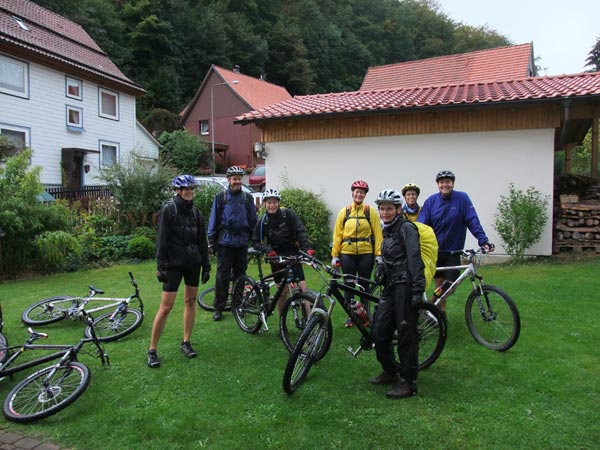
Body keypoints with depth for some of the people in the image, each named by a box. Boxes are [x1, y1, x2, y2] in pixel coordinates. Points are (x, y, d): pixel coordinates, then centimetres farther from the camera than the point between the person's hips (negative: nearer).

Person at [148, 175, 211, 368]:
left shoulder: (195, 212, 9)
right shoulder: (168, 209, -7)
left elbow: (202, 241, 11)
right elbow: (161, 239, -11)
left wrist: (206, 266, 10)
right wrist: (160, 265, -16)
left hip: (193, 262, 6)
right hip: (174, 263, -5)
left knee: (190, 301, 9)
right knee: (166, 307, -6)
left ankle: (186, 343, 22)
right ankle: (152, 350, 6)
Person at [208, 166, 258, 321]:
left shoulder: (248, 198, 9)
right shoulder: (220, 197, 4)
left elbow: (253, 220, 13)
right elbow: (213, 220, 5)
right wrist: (211, 241, 1)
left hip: (242, 242, 2)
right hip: (225, 242, -2)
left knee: (240, 274, 9)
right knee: (222, 275, -2)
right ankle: (219, 308, 7)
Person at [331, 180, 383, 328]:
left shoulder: (370, 212, 1)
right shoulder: (344, 212, 4)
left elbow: (377, 234, -1)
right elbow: (337, 234, 4)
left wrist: (379, 254, -6)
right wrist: (335, 255, 0)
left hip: (366, 254, -1)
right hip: (347, 254, 1)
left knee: (364, 285, 9)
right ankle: (350, 316, 17)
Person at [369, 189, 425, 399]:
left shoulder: (406, 228, -9)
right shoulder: (388, 230, 17)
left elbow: (415, 260, -16)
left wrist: (417, 290, -21)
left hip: (405, 287, -8)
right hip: (390, 287, 8)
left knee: (406, 334, -2)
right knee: (379, 332, 8)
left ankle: (409, 383, 10)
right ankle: (390, 372, 27)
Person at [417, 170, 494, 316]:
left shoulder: (462, 198, -8)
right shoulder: (431, 201, -5)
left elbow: (473, 221, -11)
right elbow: (421, 225, -8)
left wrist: (483, 240, -21)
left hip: (453, 251, -1)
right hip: (435, 250, 1)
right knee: (439, 283, 9)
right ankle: (440, 311, 27)